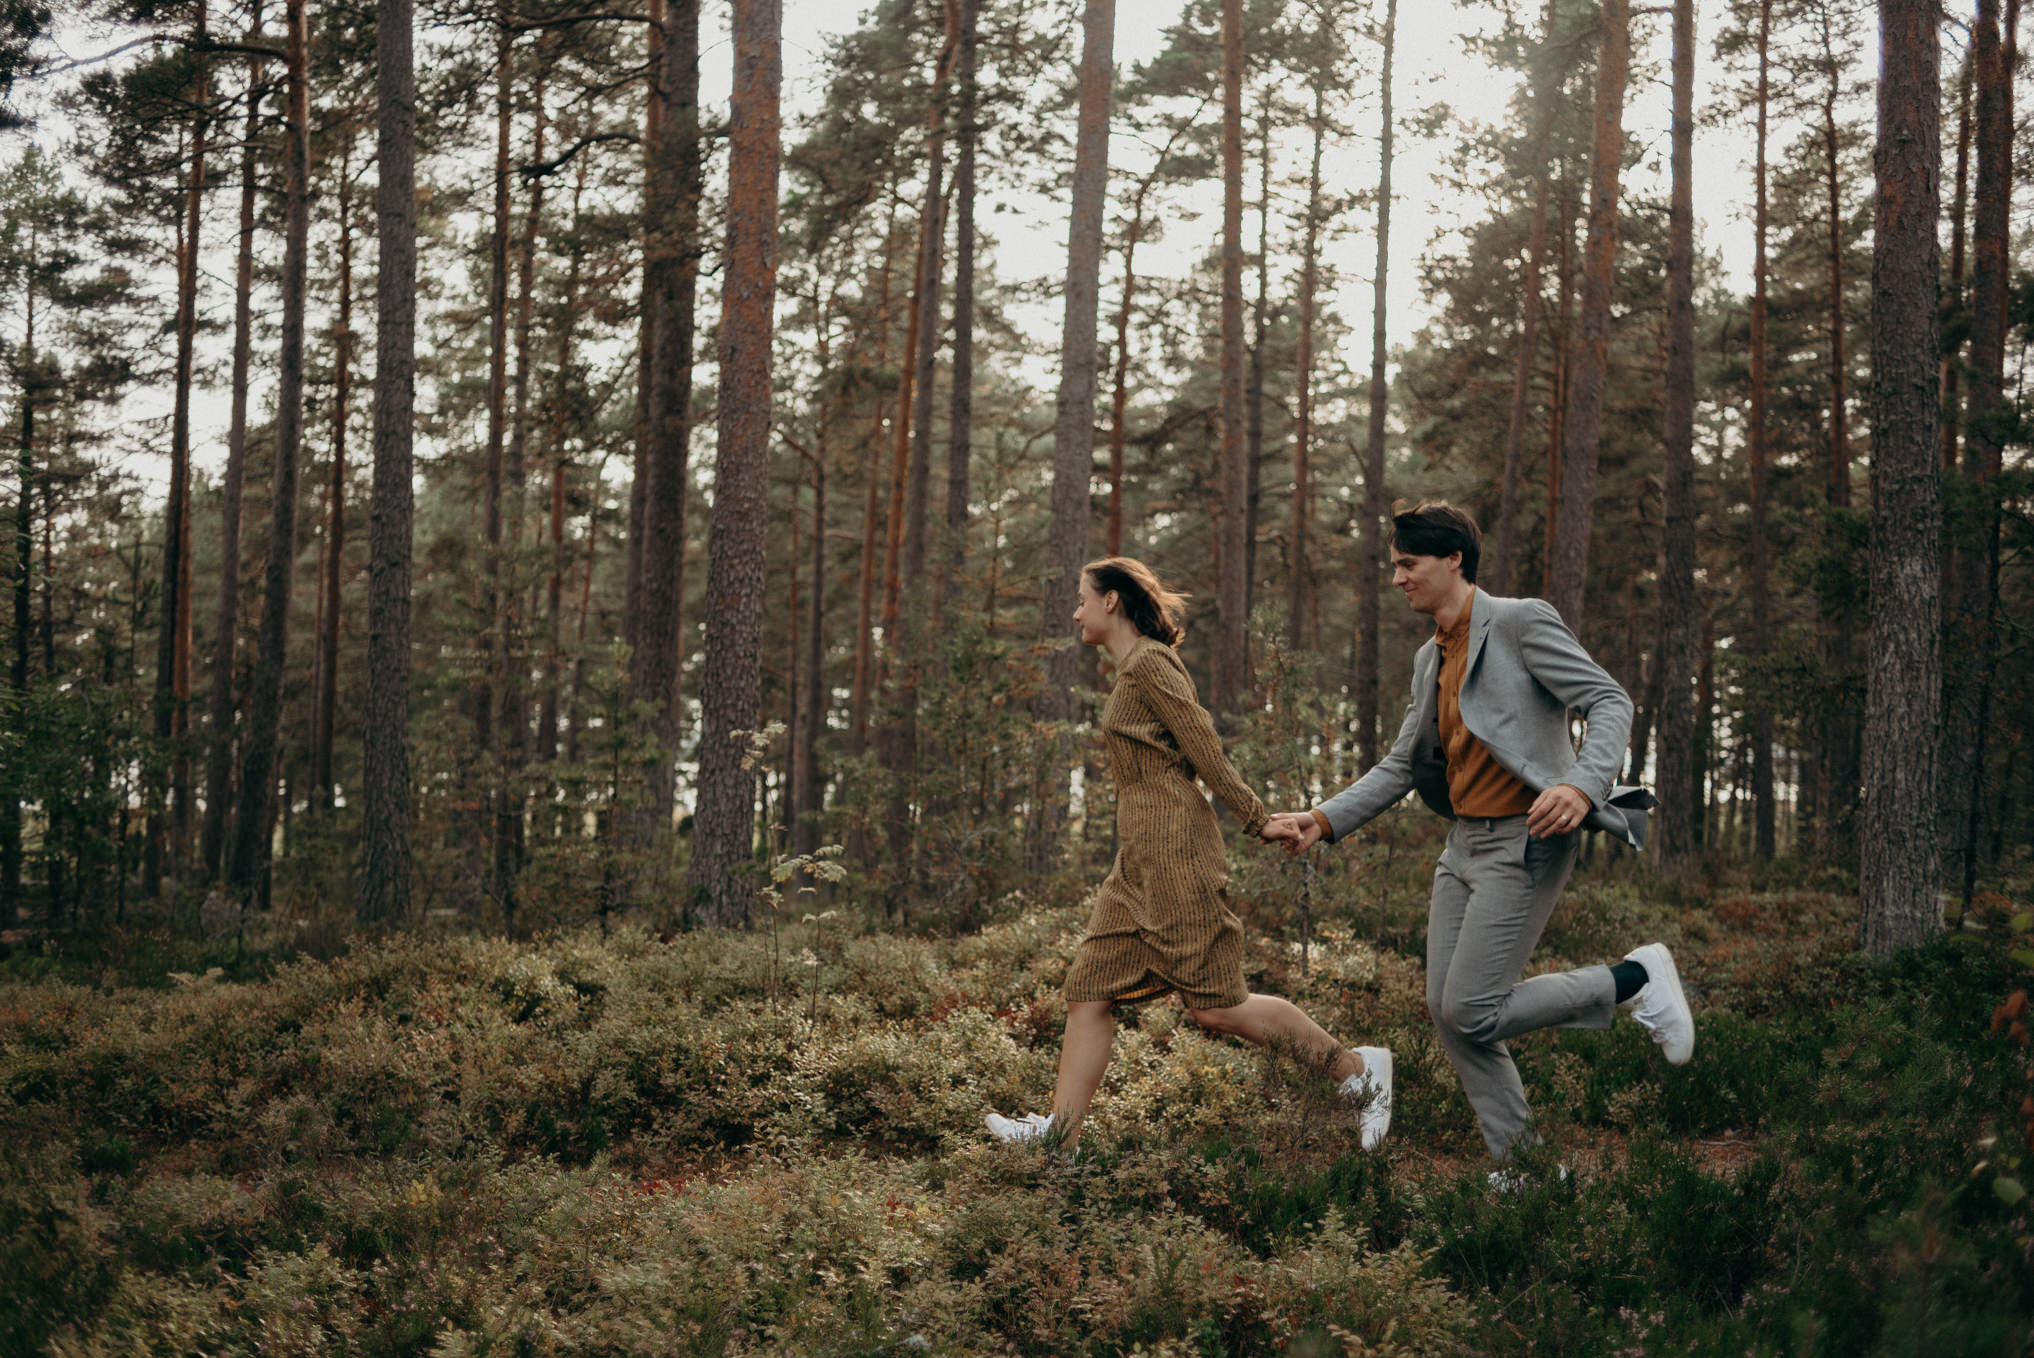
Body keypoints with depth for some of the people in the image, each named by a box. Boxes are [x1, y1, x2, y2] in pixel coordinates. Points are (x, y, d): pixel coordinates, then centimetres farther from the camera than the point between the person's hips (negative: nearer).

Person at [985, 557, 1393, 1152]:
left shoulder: (1148, 664, -11)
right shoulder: (1133, 668, 19)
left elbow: (1203, 746, -13)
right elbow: (1194, 750, 19)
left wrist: (1256, 821, -10)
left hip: (1173, 852, -10)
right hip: (1141, 859, 10)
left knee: (1217, 1007, -8)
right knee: (1089, 990, 4)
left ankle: (1358, 1070, 1)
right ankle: (1060, 1130, 4)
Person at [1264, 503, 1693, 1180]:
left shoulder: (1521, 623, -9)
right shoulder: (1431, 658, 16)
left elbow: (1609, 702, -13)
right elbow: (1402, 765, 18)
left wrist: (1582, 785, -30)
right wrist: (1325, 819, 5)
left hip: (1526, 842, -9)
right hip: (1464, 843, 9)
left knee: (1472, 1012, -13)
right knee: (1446, 1011, 5)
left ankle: (1635, 979, 2)